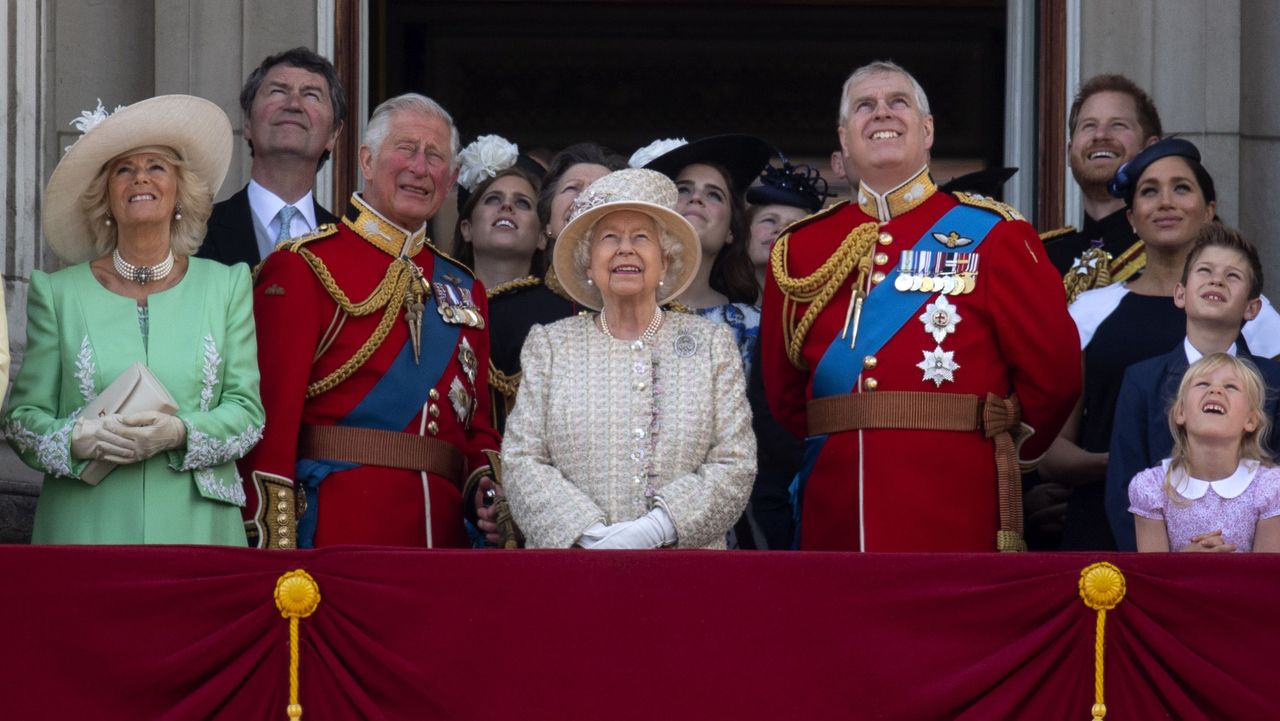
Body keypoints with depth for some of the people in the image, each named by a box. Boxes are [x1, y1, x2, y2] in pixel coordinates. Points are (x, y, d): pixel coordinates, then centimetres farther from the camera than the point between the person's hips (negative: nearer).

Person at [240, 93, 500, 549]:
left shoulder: (465, 289, 18)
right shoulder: (302, 267, -1)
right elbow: (273, 408, -9)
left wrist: (487, 484, -2)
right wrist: (272, 537, -17)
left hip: (444, 524, 6)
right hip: (338, 525, -5)